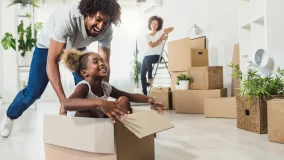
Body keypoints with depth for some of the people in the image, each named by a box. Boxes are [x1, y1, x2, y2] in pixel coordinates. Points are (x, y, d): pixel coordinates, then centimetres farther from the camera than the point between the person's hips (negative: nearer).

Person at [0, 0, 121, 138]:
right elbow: (52, 61, -42)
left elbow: (104, 64, -26)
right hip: (48, 45, -3)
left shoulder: (107, 31, -29)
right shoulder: (67, 18, -43)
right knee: (34, 91, -2)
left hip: (77, 47, 4)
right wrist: (63, 101, -47)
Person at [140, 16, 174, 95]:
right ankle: (144, 93, 0)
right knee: (142, 74, -8)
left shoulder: (160, 32, 7)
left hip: (157, 55, -4)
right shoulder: (147, 36, 13)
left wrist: (164, 34, -11)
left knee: (148, 59, -38)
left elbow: (172, 28, 1)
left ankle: (150, 78, -18)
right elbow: (151, 45, -5)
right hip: (148, 55, 4)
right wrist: (161, 39, -11)